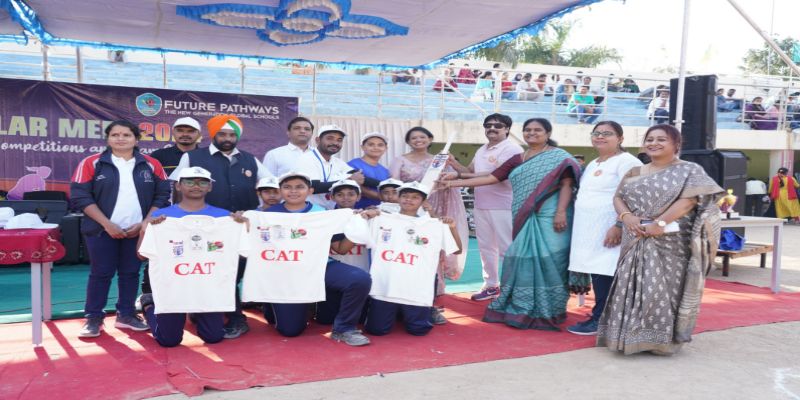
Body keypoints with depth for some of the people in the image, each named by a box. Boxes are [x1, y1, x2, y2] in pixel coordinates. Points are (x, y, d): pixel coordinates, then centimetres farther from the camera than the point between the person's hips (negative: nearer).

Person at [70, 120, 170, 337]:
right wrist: (107, 224, -14)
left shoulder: (151, 164, 3)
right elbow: (80, 197, -7)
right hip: (102, 230, -2)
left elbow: (162, 196, 2)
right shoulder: (91, 163, -2)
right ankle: (93, 318, 13)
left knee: (130, 273, 9)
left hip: (138, 230, 2)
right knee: (101, 273, 3)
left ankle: (126, 315, 21)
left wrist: (145, 223, -8)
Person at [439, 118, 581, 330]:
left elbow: (567, 184, -5)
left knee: (547, 261, -7)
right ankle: (521, 308, 15)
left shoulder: (558, 157, 3)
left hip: (549, 218, -5)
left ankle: (547, 310, 4)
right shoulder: (517, 159, 18)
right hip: (525, 220, 5)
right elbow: (491, 178, 16)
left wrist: (561, 212, -19)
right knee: (523, 261, 4)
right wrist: (454, 183, 13)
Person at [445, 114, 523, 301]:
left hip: (504, 207, -8)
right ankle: (491, 285, 27)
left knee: (507, 249, -1)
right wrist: (454, 163, -2)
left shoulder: (512, 149, -12)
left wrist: (459, 176, -24)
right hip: (481, 206, 8)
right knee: (486, 247, 15)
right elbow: (470, 172, 18)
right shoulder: (482, 150, 16)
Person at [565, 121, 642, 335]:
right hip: (590, 230, 9)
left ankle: (599, 320, -3)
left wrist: (619, 226, -23)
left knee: (604, 274, -8)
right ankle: (600, 318, 14)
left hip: (608, 230, -9)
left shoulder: (626, 162, -7)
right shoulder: (593, 164, 22)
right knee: (597, 272, 8)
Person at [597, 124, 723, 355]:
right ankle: (631, 336, 12)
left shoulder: (690, 171, 1)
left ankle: (661, 338, 3)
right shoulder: (635, 173, 16)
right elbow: (618, 197, 12)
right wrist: (626, 216, -10)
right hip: (636, 242, 5)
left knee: (663, 288, -6)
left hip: (670, 244, -4)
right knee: (632, 287, 3)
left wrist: (660, 223, -21)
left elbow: (688, 200, -13)